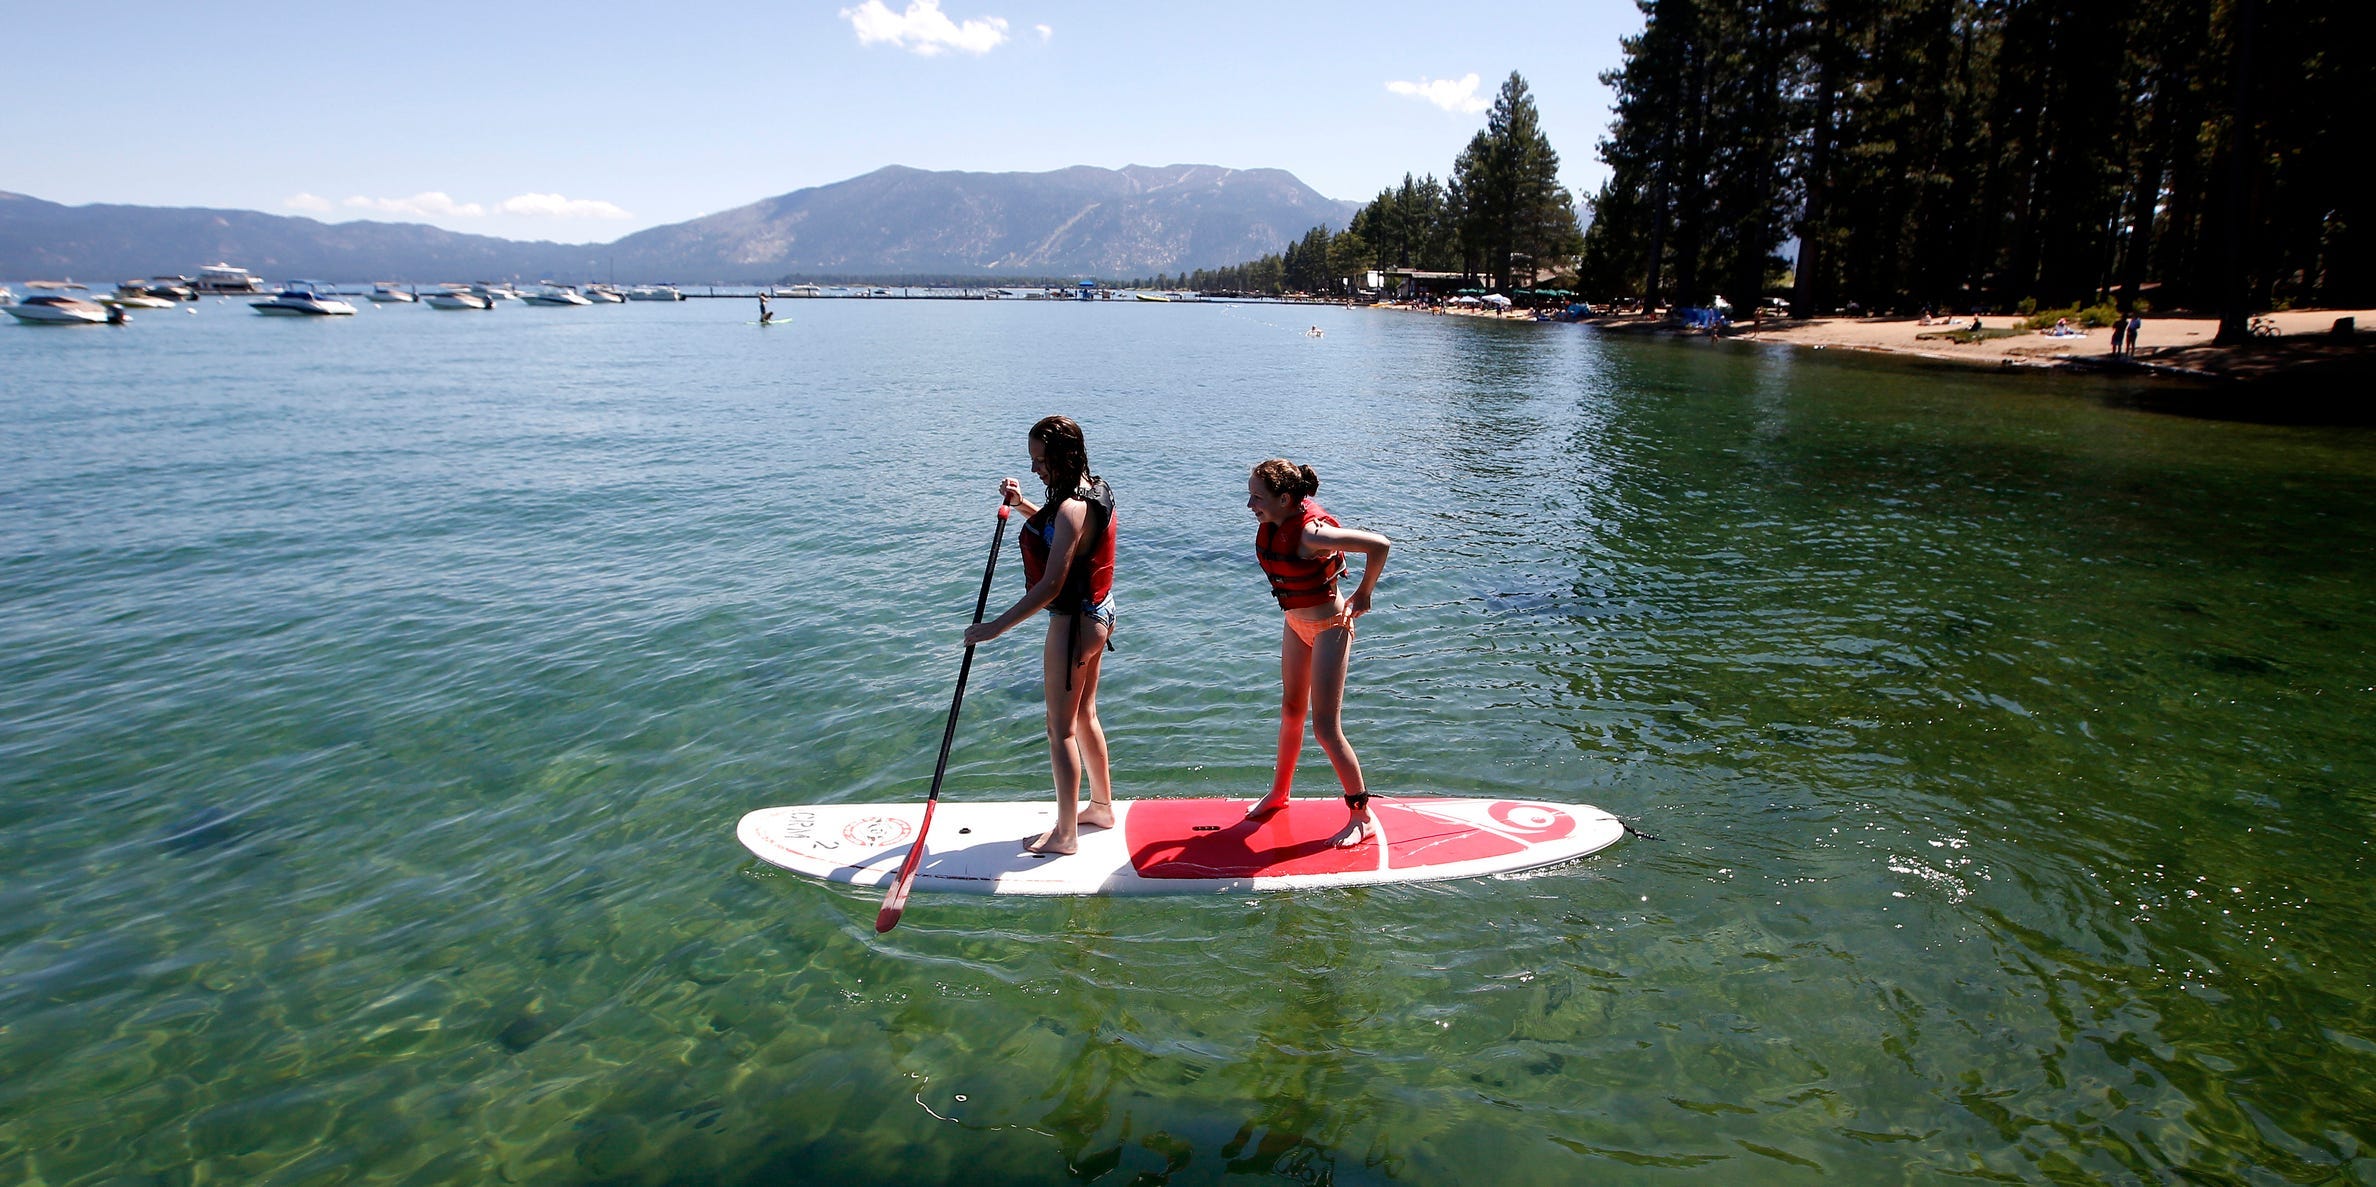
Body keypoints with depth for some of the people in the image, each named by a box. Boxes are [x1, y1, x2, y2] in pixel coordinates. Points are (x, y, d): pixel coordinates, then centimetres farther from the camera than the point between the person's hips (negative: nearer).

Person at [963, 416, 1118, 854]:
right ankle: (1102, 806, 38)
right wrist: (1022, 505, 8)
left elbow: (1051, 585, -30)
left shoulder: (1073, 508, -26)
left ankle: (1065, 834, 14)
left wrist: (996, 627, -27)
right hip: (1097, 614, 10)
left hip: (1073, 623, -10)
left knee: (1061, 730, 2)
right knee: (1084, 716, 23)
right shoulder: (1093, 490, 4)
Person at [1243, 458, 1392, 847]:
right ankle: (1279, 793, 40)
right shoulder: (1272, 521, -8)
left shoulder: (1311, 533, -31)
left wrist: (1362, 597, -18)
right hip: (1295, 624, 8)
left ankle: (1363, 818, 9)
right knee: (1292, 711, 21)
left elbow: (1379, 544, -32)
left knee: (1326, 728, -6)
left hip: (1329, 628, -8)